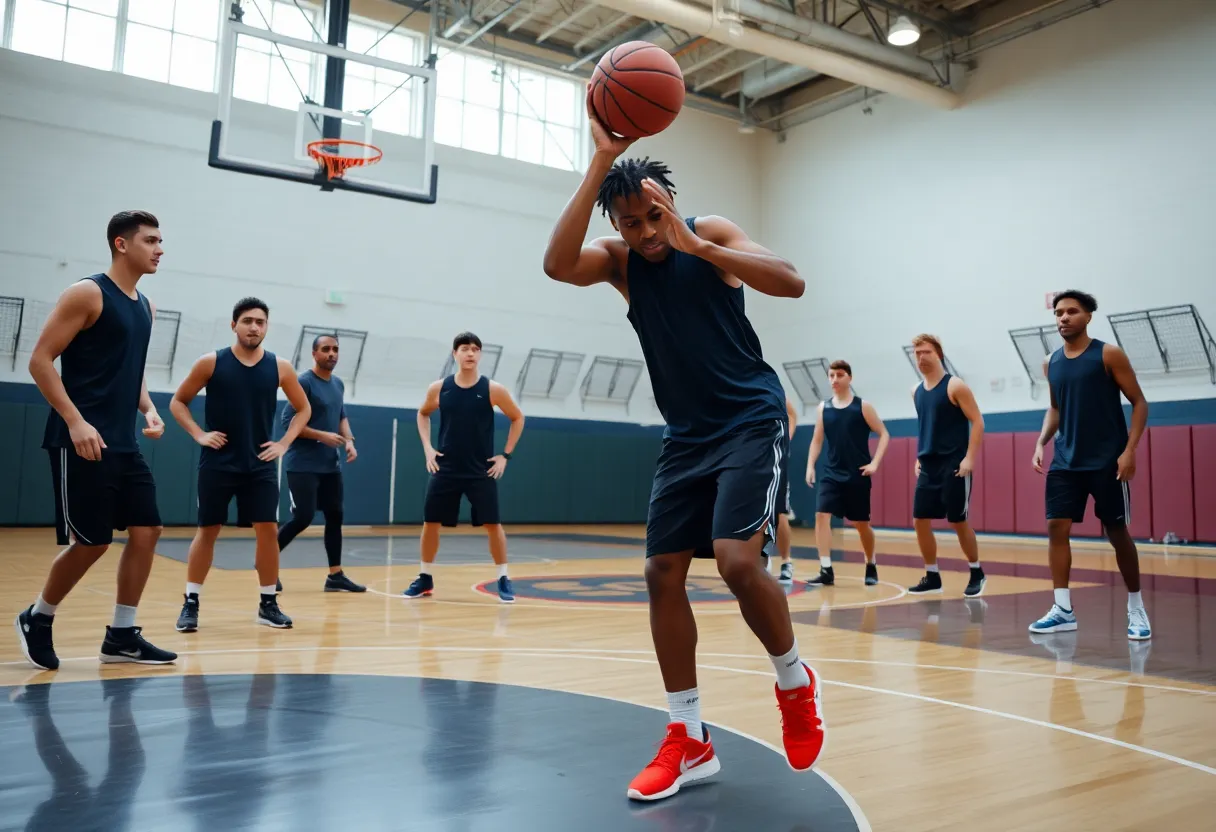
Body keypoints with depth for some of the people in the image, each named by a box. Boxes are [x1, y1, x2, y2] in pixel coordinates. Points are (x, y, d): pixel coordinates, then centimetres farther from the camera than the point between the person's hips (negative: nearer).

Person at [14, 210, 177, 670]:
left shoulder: (144, 306, 15)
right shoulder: (87, 293, -9)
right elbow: (40, 360, -12)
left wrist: (148, 409, 7)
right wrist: (75, 421, -21)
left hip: (124, 443, 8)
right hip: (82, 440, -8)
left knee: (146, 531, 3)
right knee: (90, 542, -5)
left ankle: (121, 635, 14)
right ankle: (36, 619, 20)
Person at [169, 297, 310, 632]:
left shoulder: (280, 367, 0)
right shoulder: (211, 362, -4)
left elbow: (304, 408, 12)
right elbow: (178, 401, 6)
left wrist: (284, 443, 2)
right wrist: (199, 435, -7)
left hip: (260, 464, 2)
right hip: (218, 463, -1)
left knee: (268, 530, -2)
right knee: (207, 531, 4)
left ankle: (268, 604, 11)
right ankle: (191, 604, 16)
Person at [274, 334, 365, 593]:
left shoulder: (338, 384, 11)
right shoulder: (304, 382, -12)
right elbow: (287, 421, -16)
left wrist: (349, 441, 4)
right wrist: (323, 436, -20)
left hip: (330, 465, 8)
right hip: (302, 465, -8)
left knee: (335, 516, 7)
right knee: (303, 517, -10)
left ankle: (335, 575, 13)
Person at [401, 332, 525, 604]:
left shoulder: (493, 389, -8)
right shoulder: (439, 388, -2)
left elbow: (518, 418, 5)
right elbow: (423, 414, 17)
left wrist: (505, 454, -1)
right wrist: (427, 447, 5)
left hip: (481, 471, -2)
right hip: (446, 469, 2)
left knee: (492, 524, -4)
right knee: (430, 522, 5)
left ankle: (503, 580, 9)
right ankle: (425, 578, 21)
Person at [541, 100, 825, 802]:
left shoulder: (711, 234, -6)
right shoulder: (620, 260, 2)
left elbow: (793, 283, -21)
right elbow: (557, 264, -20)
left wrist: (695, 245, -29)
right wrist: (601, 162, -25)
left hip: (752, 421, -5)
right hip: (687, 434, 5)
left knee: (738, 560, -22)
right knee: (663, 574, 1)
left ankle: (796, 684, 8)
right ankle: (690, 742, 13)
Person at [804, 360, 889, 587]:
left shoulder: (862, 406, -4)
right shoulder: (823, 407, 5)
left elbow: (884, 434, -3)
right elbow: (817, 440, 10)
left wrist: (875, 463, -13)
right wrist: (810, 465, -1)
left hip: (857, 475, -3)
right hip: (831, 473, 3)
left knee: (861, 523, 8)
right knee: (821, 515, -14)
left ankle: (871, 566, 30)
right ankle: (826, 571, -12)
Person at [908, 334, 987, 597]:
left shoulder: (955, 386, -8)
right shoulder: (917, 391, 11)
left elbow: (977, 421, -11)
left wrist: (970, 458, -18)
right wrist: (919, 458, 15)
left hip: (954, 465, -6)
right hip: (928, 466, 7)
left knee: (958, 521, -2)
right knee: (920, 521, 3)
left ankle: (977, 574, 17)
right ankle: (932, 576, 15)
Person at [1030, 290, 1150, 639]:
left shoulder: (1108, 354, -7)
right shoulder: (1052, 362, 8)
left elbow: (1139, 402, -6)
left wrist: (1129, 450, -15)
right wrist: (1041, 444, 5)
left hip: (1107, 461, -5)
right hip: (1065, 462, 5)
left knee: (1118, 532, 3)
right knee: (1056, 528, -2)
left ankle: (1136, 609, 19)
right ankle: (1063, 610, 5)